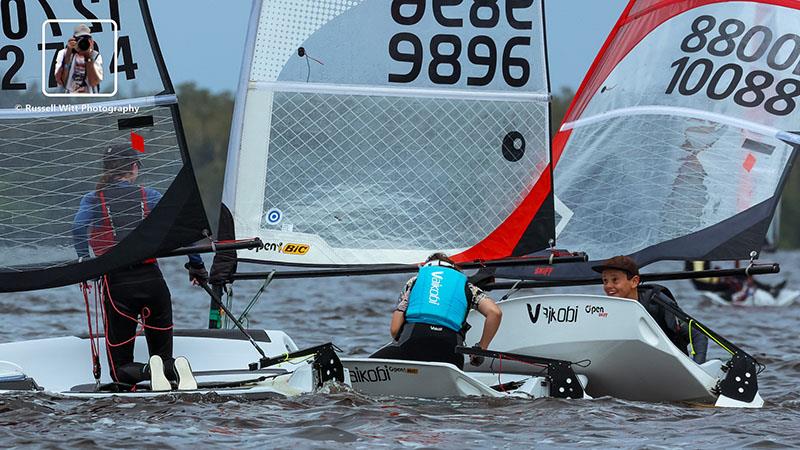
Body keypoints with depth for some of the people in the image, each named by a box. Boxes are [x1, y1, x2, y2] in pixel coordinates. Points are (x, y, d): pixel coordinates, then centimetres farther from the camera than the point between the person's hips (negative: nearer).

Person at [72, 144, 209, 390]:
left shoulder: (93, 199, 7)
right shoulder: (149, 196, 11)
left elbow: (79, 226, -14)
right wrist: (196, 263, 7)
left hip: (117, 284, -1)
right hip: (153, 281, 1)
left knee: (120, 370, 8)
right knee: (164, 357, 14)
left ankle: (150, 371, -24)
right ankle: (176, 369, -21)